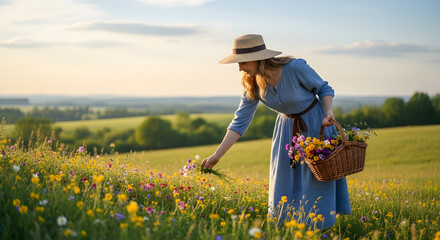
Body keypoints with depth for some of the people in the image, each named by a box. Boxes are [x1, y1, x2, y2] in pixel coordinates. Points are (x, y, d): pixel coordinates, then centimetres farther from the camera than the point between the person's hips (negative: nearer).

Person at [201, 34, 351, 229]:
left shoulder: (295, 68, -27)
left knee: (318, 177, -3)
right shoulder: (252, 85, -13)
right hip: (287, 127, 5)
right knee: (285, 182, 6)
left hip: (315, 124, -4)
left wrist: (329, 112, -29)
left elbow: (324, 89, -11)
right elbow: (240, 122, -12)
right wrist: (217, 155, -16)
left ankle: (319, 229, 10)